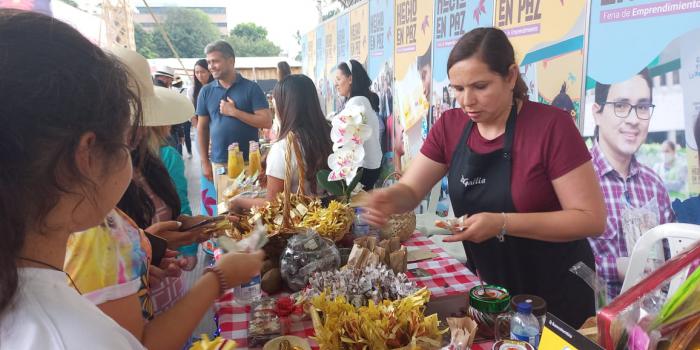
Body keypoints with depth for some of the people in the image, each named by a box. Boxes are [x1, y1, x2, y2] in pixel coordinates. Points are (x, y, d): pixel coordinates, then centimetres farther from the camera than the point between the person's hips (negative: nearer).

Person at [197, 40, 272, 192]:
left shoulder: (251, 88, -4)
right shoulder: (206, 91, 5)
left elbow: (267, 122, -11)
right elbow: (202, 129, 9)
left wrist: (234, 112, -15)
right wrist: (205, 162, 7)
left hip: (249, 162, -2)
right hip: (219, 163, 2)